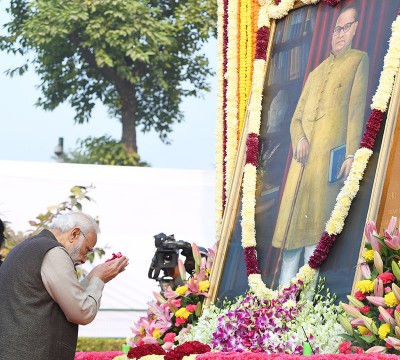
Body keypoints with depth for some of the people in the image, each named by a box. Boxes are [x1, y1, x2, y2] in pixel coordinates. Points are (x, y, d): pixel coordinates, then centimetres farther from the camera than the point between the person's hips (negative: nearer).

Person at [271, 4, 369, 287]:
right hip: (303, 157, 6)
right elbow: (296, 118, 19)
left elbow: (356, 110, -3)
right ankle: (284, 292, 2)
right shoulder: (316, 73, 24)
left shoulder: (358, 60, 6)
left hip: (329, 156, -6)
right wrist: (299, 139, -3)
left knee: (315, 224, -9)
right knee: (291, 220, 1)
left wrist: (351, 154, -11)